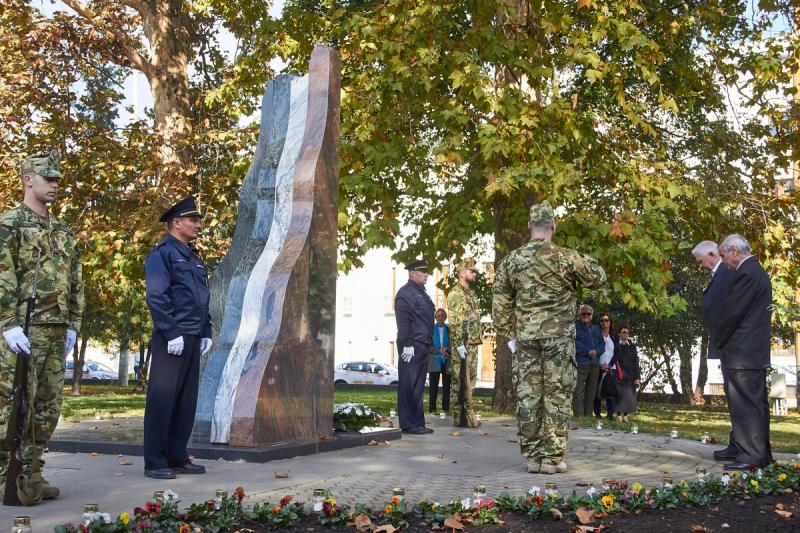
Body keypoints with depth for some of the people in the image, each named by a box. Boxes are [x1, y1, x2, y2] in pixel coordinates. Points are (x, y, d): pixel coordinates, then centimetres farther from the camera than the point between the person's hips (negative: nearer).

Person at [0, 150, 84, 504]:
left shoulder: (63, 232, 18)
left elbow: (75, 282, 18)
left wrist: (72, 325, 12)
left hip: (56, 331, 7)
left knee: (48, 406, 9)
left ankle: (31, 474, 18)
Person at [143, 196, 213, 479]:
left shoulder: (195, 257, 20)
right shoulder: (162, 254, -6)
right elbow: (156, 297, -14)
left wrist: (206, 333, 14)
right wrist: (172, 333, -19)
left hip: (193, 339, 8)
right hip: (172, 339, -8)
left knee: (187, 400, 10)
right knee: (163, 399, -4)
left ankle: (178, 457, 18)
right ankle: (155, 462, 2)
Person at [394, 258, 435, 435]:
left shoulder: (422, 293, 21)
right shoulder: (405, 293, -8)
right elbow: (403, 321, -16)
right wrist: (407, 344, -21)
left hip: (424, 346, 9)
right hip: (412, 347, -9)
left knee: (418, 387, 11)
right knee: (409, 386, -5)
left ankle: (418, 423, 15)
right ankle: (409, 424, -3)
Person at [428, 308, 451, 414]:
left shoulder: (449, 329, 9)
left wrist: (447, 350, -15)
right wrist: (439, 351, -13)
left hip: (447, 362, 1)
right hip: (434, 361, -1)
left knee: (446, 387, 0)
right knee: (433, 387, -4)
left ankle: (445, 410, 4)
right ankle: (432, 410, -2)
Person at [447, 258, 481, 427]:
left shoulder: (472, 293, 18)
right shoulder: (455, 293, -11)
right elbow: (454, 322, -18)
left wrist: (477, 340, 17)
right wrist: (459, 344, -22)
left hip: (473, 343, 9)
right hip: (462, 344, -9)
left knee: (470, 380, 12)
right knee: (460, 381, -5)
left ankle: (468, 414, 19)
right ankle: (459, 417, -1)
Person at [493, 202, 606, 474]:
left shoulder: (511, 260, 4)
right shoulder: (565, 257, -6)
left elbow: (500, 303, 4)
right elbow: (598, 277, 7)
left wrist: (510, 335, 11)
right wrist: (582, 260, 22)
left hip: (525, 337, 3)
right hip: (559, 336, -3)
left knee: (528, 396, 7)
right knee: (557, 396, 3)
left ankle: (532, 456, 12)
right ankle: (552, 457, 4)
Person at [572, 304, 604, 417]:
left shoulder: (596, 329, 21)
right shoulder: (575, 327, 1)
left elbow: (602, 344, 11)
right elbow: (575, 344, -11)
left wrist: (596, 351, -9)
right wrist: (587, 352, -15)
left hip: (594, 365, 7)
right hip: (580, 364, -6)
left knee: (591, 393, 9)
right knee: (578, 392, -12)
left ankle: (588, 416, 16)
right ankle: (579, 418, -14)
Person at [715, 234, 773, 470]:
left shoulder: (745, 273, -16)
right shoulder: (757, 271, 17)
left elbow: (732, 312, -18)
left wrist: (720, 342, -2)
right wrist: (724, 340, 16)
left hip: (742, 353, -11)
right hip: (757, 351, 11)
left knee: (745, 404, -8)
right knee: (757, 402, 14)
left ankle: (749, 456, -7)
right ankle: (761, 454, 22)